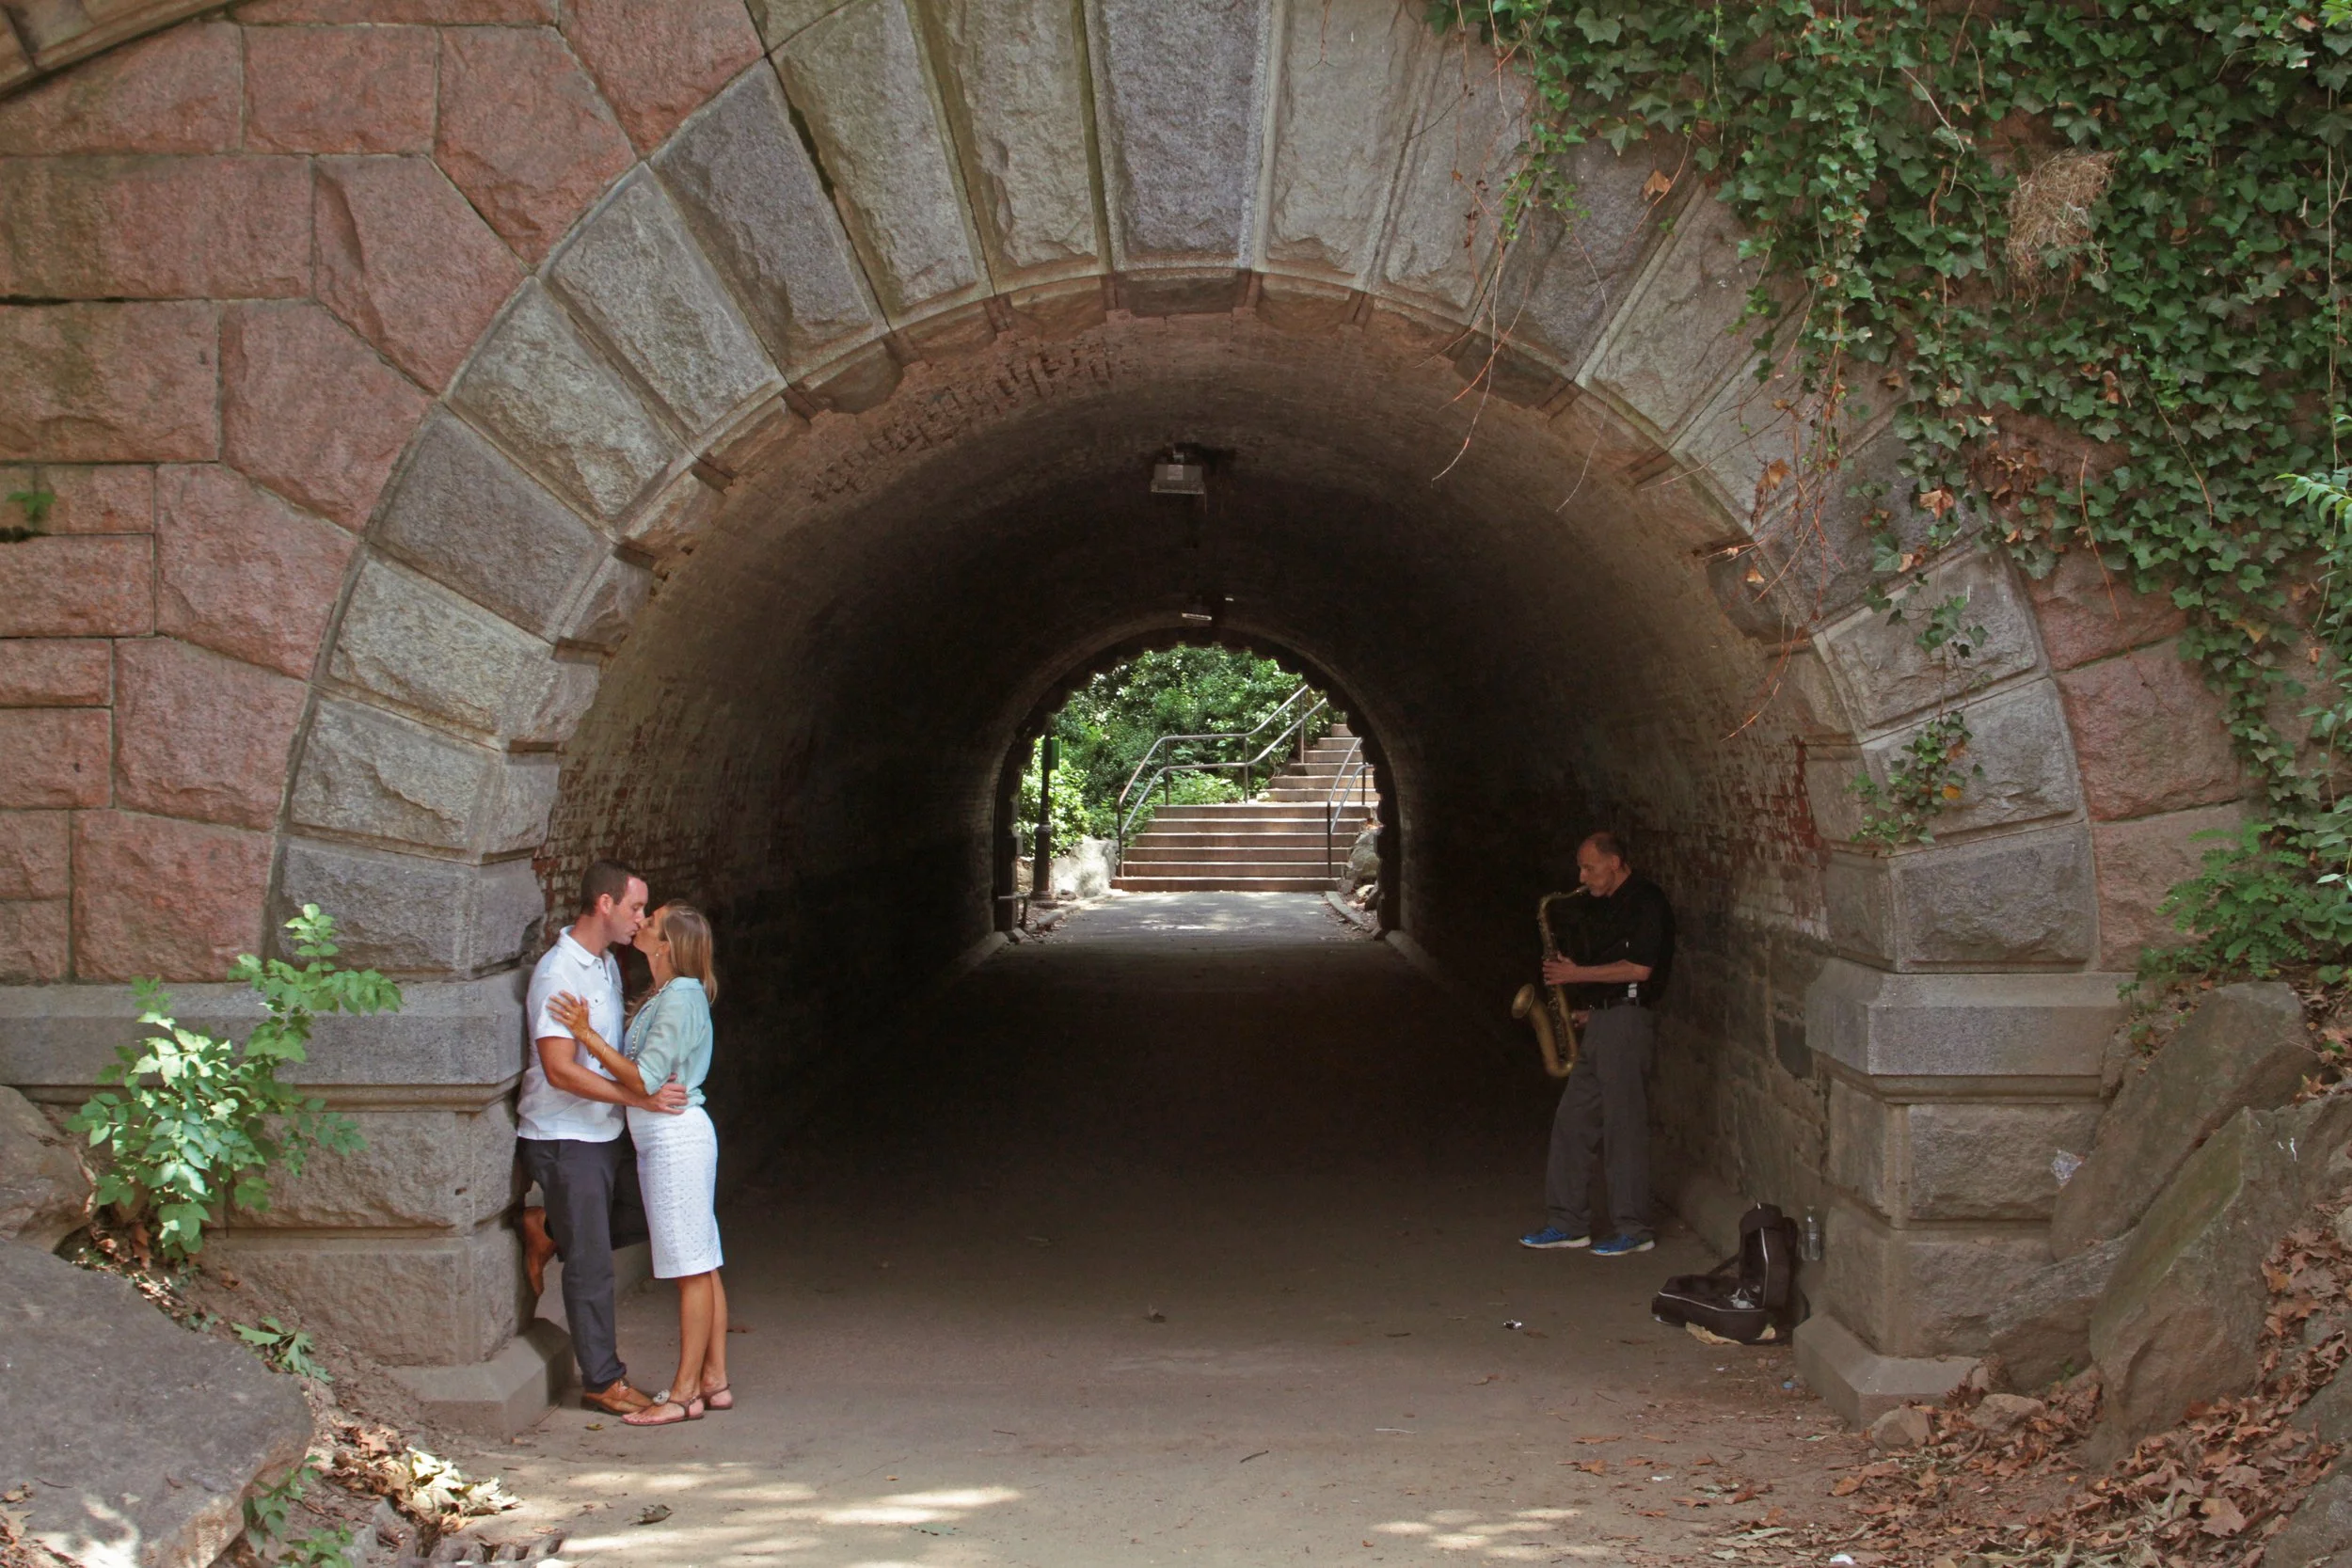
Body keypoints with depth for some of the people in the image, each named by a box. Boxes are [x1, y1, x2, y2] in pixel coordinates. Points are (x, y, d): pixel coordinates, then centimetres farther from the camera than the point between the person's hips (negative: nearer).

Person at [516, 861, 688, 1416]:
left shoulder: (606, 964, 9)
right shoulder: (558, 972, -19)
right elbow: (561, 1070, -25)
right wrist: (641, 1097, -25)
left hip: (604, 1133, 9)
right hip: (564, 1138, -9)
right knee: (591, 1264, -1)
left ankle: (550, 1232, 27)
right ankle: (603, 1381, 10)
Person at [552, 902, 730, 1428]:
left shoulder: (679, 999, -16)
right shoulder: (664, 997, 14)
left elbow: (644, 1078, -21)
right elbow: (642, 1072, 14)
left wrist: (588, 1035, -19)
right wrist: (590, 1035, 9)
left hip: (677, 1137, -10)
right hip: (662, 1139, 10)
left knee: (693, 1270, -5)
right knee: (701, 1268, 11)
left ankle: (684, 1393, -1)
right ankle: (714, 1380, 16)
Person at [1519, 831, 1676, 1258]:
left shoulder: (1645, 901, -9)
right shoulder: (1604, 906, 19)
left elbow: (1639, 968, -18)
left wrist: (1577, 975, -12)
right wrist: (1583, 1006, 9)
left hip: (1627, 1019, -9)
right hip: (1599, 1021, 9)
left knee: (1624, 1125, -5)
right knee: (1572, 1122, 7)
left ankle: (1635, 1230, 2)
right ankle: (1569, 1224, 13)